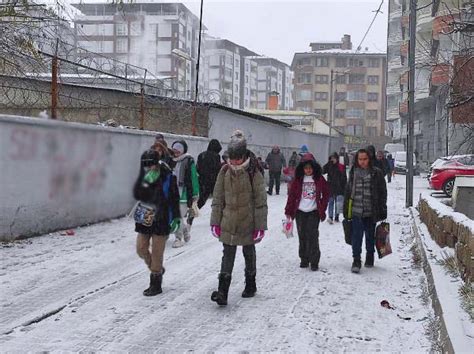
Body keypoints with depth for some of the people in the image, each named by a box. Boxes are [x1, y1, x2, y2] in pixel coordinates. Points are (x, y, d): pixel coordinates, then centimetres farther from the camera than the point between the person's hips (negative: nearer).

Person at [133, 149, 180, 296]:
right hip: (144, 218, 5)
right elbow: (137, 194, -10)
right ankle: (157, 269, 35)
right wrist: (146, 182, -24)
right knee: (141, 248, 8)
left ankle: (156, 285, 14)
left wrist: (176, 217, -6)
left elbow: (175, 199, -4)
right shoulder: (143, 177, 2)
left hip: (161, 219, -5)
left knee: (157, 253, 0)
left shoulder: (168, 177, -10)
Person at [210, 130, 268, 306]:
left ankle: (250, 285, 33)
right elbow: (218, 199, 5)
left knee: (249, 253, 15)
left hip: (247, 223, -2)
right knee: (228, 255, -2)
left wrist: (260, 226, -10)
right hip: (228, 222, 2)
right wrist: (215, 222, 2)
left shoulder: (253, 173, -10)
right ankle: (222, 291, -5)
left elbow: (260, 201, -8)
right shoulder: (225, 172, -1)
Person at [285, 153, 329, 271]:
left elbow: (326, 194, 7)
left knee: (312, 236, -7)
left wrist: (322, 208, 1)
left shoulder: (319, 179, 1)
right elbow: (292, 195, 4)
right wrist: (288, 211, 1)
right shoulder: (298, 179, 3)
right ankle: (304, 259, 19)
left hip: (314, 212, -2)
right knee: (302, 236, 7)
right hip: (300, 212, 2)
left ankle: (314, 261, -1)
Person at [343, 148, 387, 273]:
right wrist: (346, 209, 11)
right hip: (356, 210, 1)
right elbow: (348, 191, 12)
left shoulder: (376, 173, -2)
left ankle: (370, 258, 31)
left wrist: (382, 210, -3)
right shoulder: (353, 172, 6)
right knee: (356, 236, -7)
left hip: (371, 211, -1)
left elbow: (382, 193, 1)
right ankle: (356, 260, -3)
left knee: (370, 235, 13)